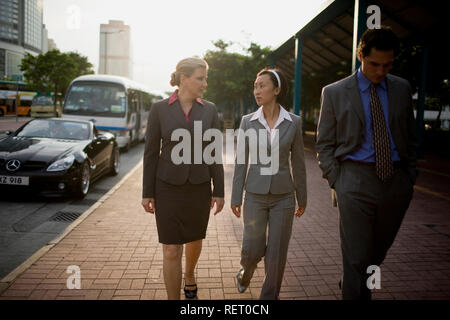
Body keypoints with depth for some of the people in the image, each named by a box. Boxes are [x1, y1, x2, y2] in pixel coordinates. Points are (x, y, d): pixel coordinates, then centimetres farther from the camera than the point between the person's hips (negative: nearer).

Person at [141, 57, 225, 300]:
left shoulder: (209, 110, 0)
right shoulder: (159, 109, -6)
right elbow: (151, 152, -3)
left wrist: (219, 191, -1)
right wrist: (147, 193, -4)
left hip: (199, 187, 3)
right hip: (168, 187, -3)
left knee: (195, 240, 20)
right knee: (171, 251, -3)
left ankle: (189, 275, 51)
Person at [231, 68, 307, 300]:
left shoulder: (293, 122, -4)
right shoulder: (248, 121, -3)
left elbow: (298, 163, 3)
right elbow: (241, 161, 1)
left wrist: (302, 198, 7)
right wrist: (236, 198, 0)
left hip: (283, 196, 0)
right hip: (255, 195, 0)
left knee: (277, 254, 3)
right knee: (252, 250, 3)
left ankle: (269, 296, 25)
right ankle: (246, 270, 40)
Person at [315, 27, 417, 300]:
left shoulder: (402, 89, 8)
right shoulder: (334, 93, -1)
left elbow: (410, 138, 15)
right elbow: (324, 145, 1)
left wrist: (410, 177, 9)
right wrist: (337, 182, -7)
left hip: (396, 181, 4)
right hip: (356, 180, -4)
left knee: (378, 251, 19)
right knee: (356, 256, -2)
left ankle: (355, 284, 46)